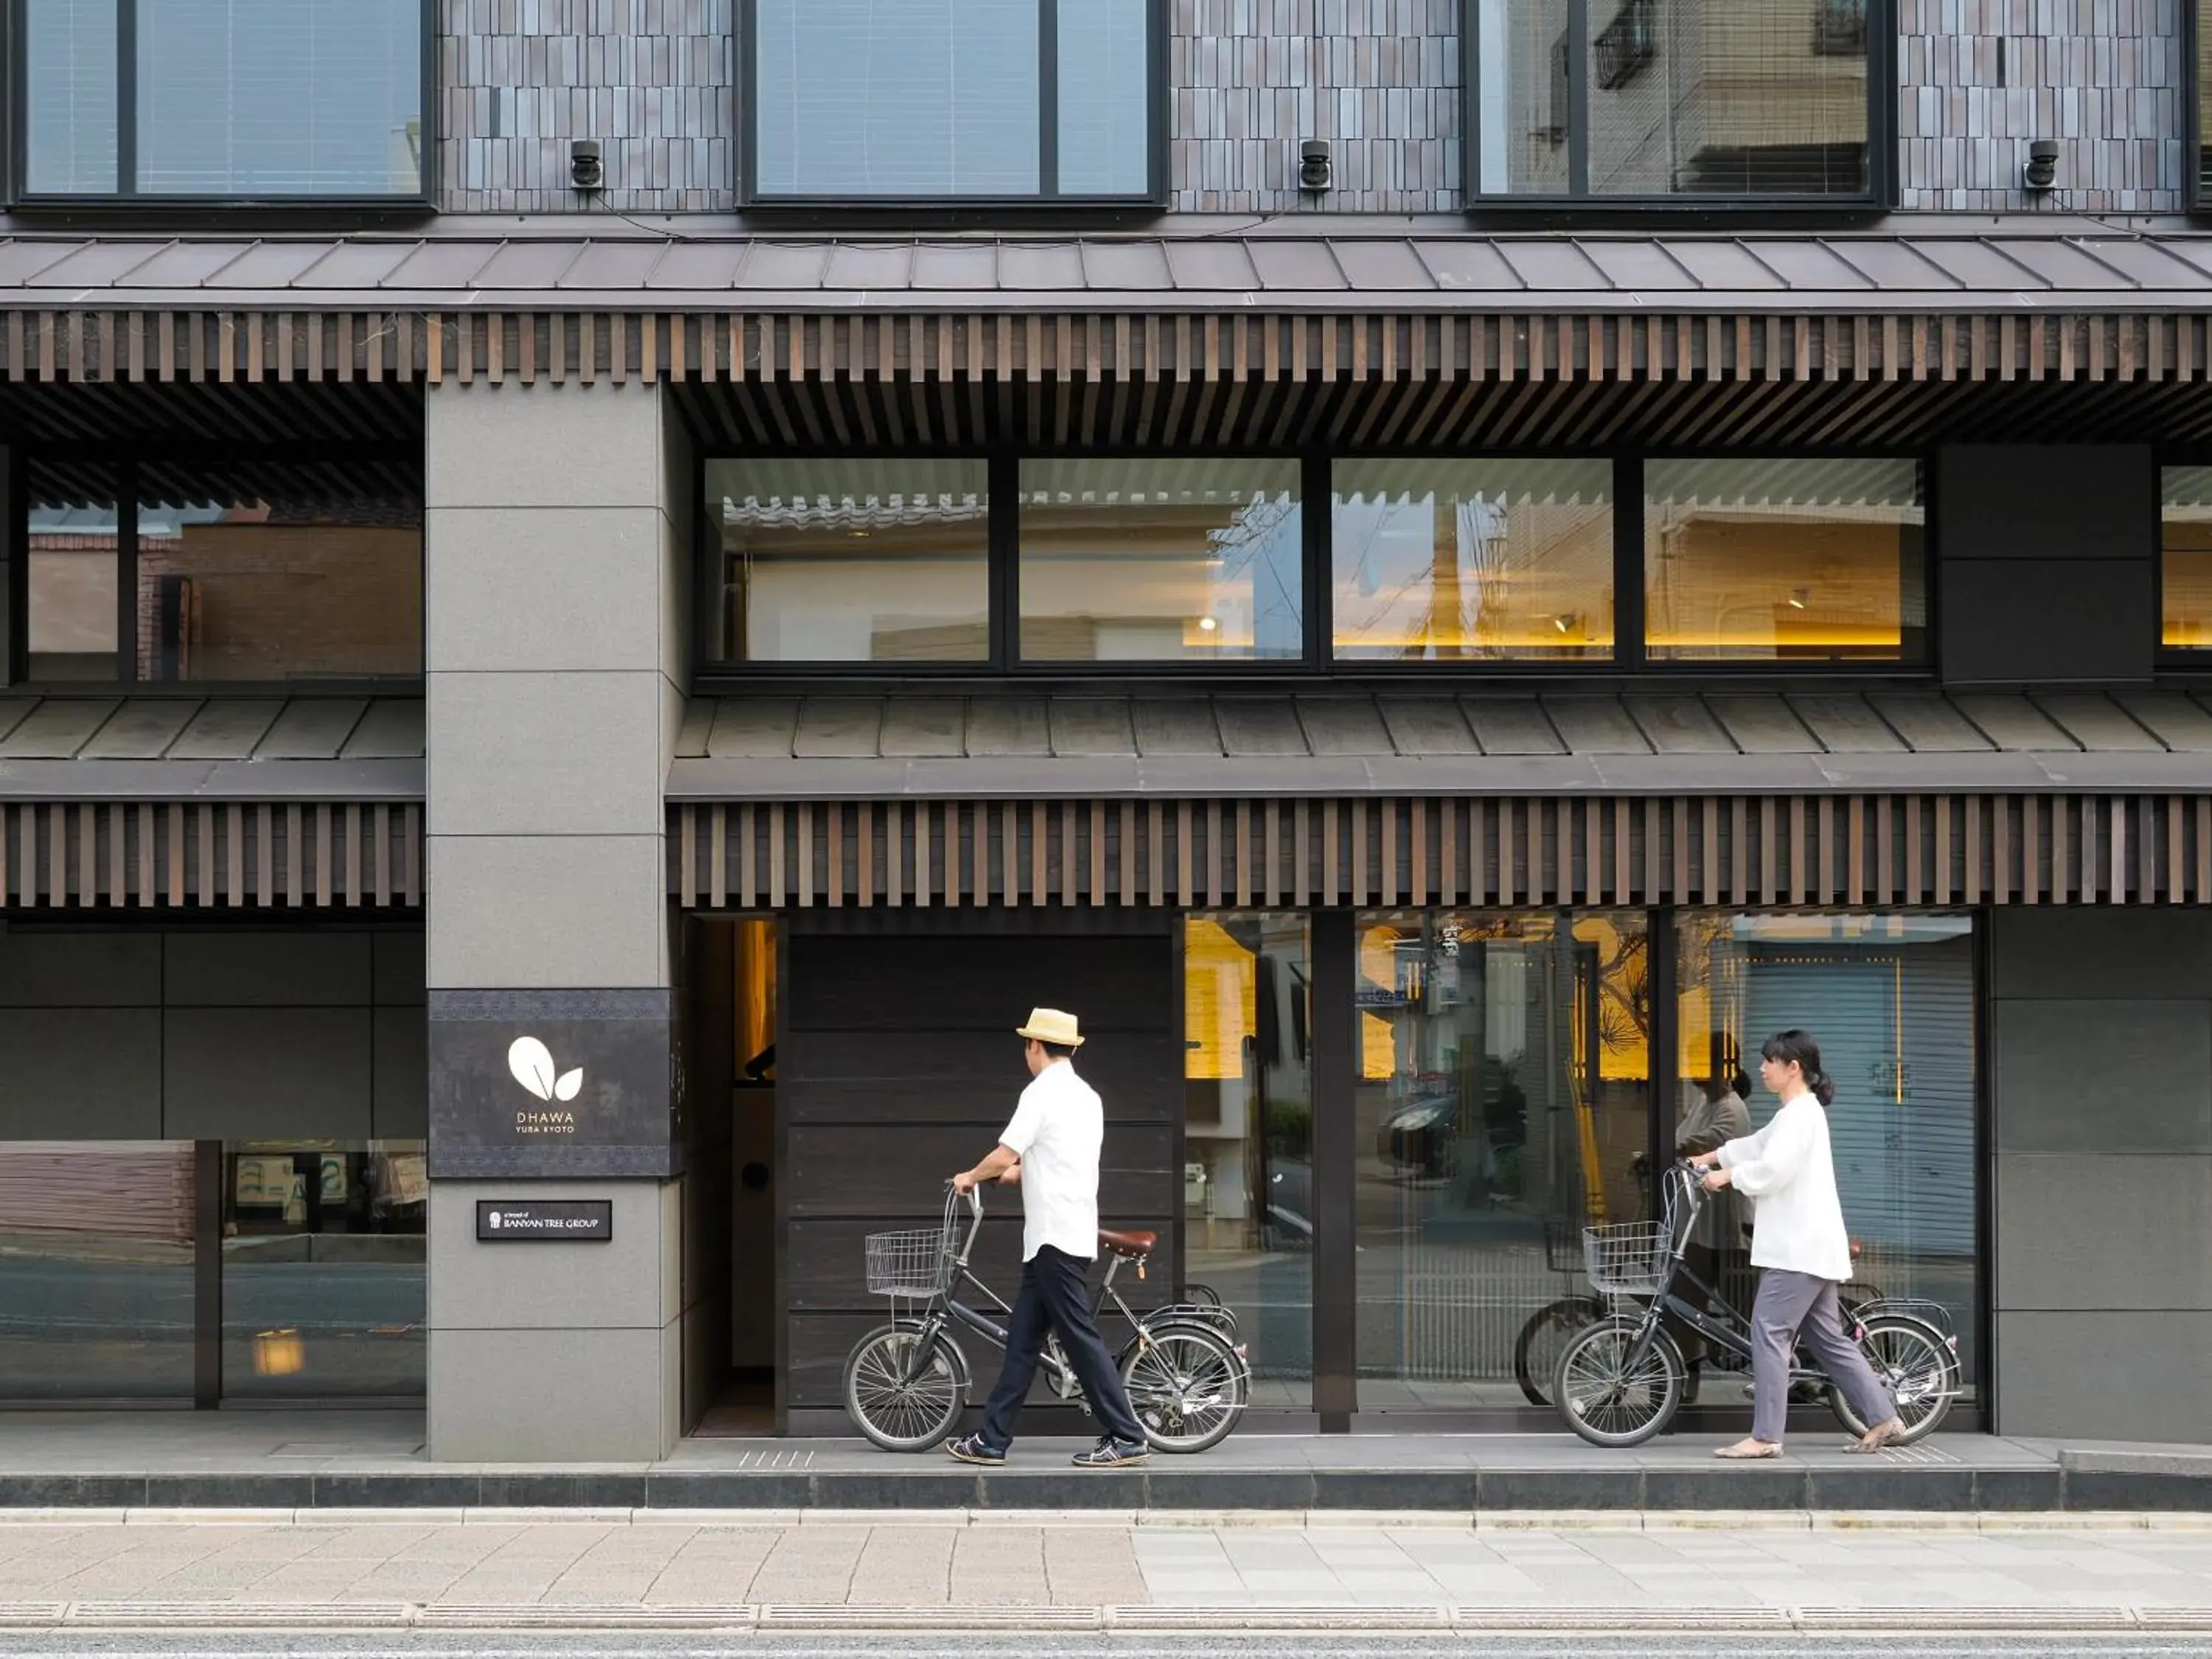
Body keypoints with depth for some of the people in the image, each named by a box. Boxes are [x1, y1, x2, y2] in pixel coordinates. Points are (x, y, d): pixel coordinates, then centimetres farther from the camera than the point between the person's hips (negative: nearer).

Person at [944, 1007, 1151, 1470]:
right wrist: (1020, 1171, 39)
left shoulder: (1042, 1093, -11)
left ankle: (1127, 1438, -4)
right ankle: (992, 1439, 12)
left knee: (1080, 1337, -6)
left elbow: (1004, 1155, -14)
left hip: (1054, 1237, -9)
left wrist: (969, 1178, 4)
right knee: (1022, 1337, 10)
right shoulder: (1087, 1096, 16)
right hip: (1074, 1234, 9)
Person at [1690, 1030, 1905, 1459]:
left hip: (1800, 1247, -11)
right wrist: (1710, 1159, 26)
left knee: (1768, 1331, -12)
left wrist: (1728, 1176, -9)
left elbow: (1772, 1169, -21)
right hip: (1809, 1246, 11)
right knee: (1826, 1337, 13)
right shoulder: (1795, 1113, 20)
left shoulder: (1801, 1113, -12)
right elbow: (1757, 1146, 31)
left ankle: (1765, 1436, -14)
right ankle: (1883, 1418, 15)